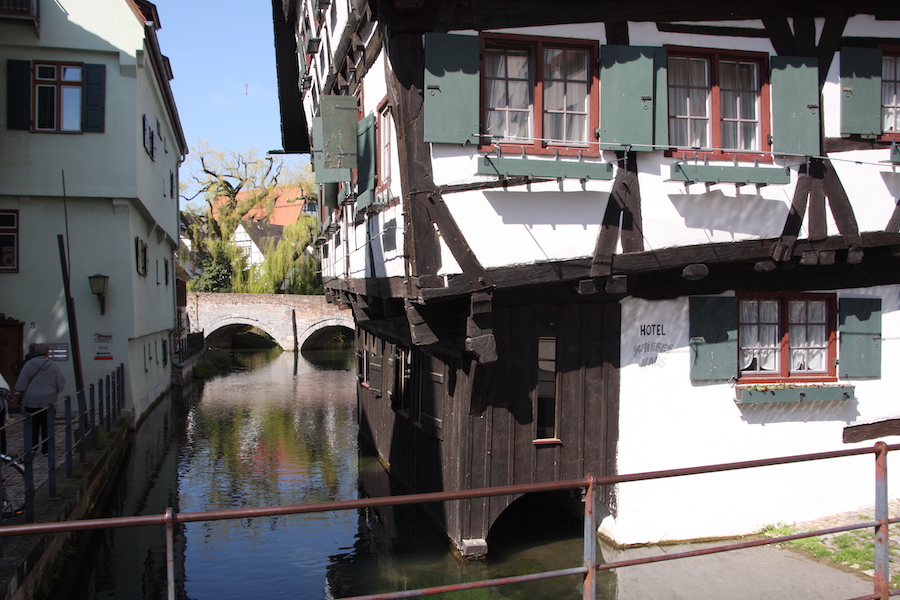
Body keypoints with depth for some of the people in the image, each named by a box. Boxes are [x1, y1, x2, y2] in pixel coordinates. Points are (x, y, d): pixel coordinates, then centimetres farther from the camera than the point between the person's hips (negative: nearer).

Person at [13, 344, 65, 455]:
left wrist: (18, 392, 6)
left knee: (33, 425, 9)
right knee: (47, 425, 5)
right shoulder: (53, 365, -3)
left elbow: (22, 380, -4)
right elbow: (60, 381, 0)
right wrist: (54, 391, 17)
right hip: (48, 399, -1)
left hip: (31, 399, 1)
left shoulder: (29, 364, -3)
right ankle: (46, 448, 7)